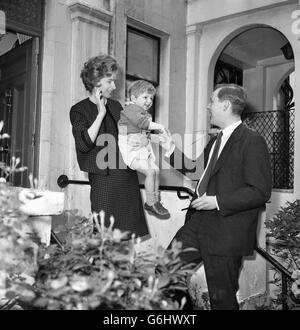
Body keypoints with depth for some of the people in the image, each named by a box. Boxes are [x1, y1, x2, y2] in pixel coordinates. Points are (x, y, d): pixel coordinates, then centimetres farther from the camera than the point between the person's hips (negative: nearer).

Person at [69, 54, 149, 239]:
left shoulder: (116, 106, 16)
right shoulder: (79, 110, 0)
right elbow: (84, 143, -15)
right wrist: (101, 114, -13)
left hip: (129, 177, 6)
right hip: (103, 179, -5)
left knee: (132, 236, 5)